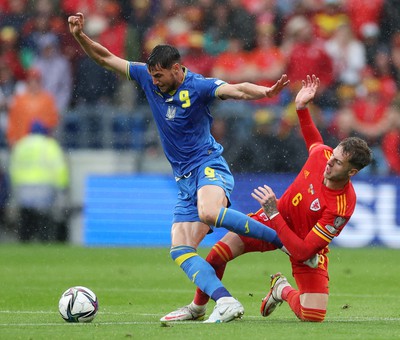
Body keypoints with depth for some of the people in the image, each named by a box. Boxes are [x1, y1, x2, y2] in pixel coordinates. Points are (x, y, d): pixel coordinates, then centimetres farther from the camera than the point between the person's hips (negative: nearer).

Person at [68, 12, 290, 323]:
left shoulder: (199, 87, -13)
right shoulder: (148, 78, 5)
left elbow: (236, 90, -29)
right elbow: (106, 58, 11)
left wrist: (265, 92, -48)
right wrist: (80, 36, -4)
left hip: (209, 167, -7)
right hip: (185, 180, 7)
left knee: (210, 213, -39)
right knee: (180, 251, -8)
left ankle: (282, 238, -25)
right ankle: (226, 303, -20)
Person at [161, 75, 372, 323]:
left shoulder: (342, 207, -36)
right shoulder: (322, 154, -21)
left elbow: (302, 252, -35)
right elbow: (314, 141, 10)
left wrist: (274, 214, -36)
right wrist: (302, 107, 0)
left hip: (306, 244, -4)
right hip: (274, 219, 4)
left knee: (314, 316, -19)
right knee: (219, 253, -11)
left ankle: (283, 290, 17)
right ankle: (197, 307, 19)